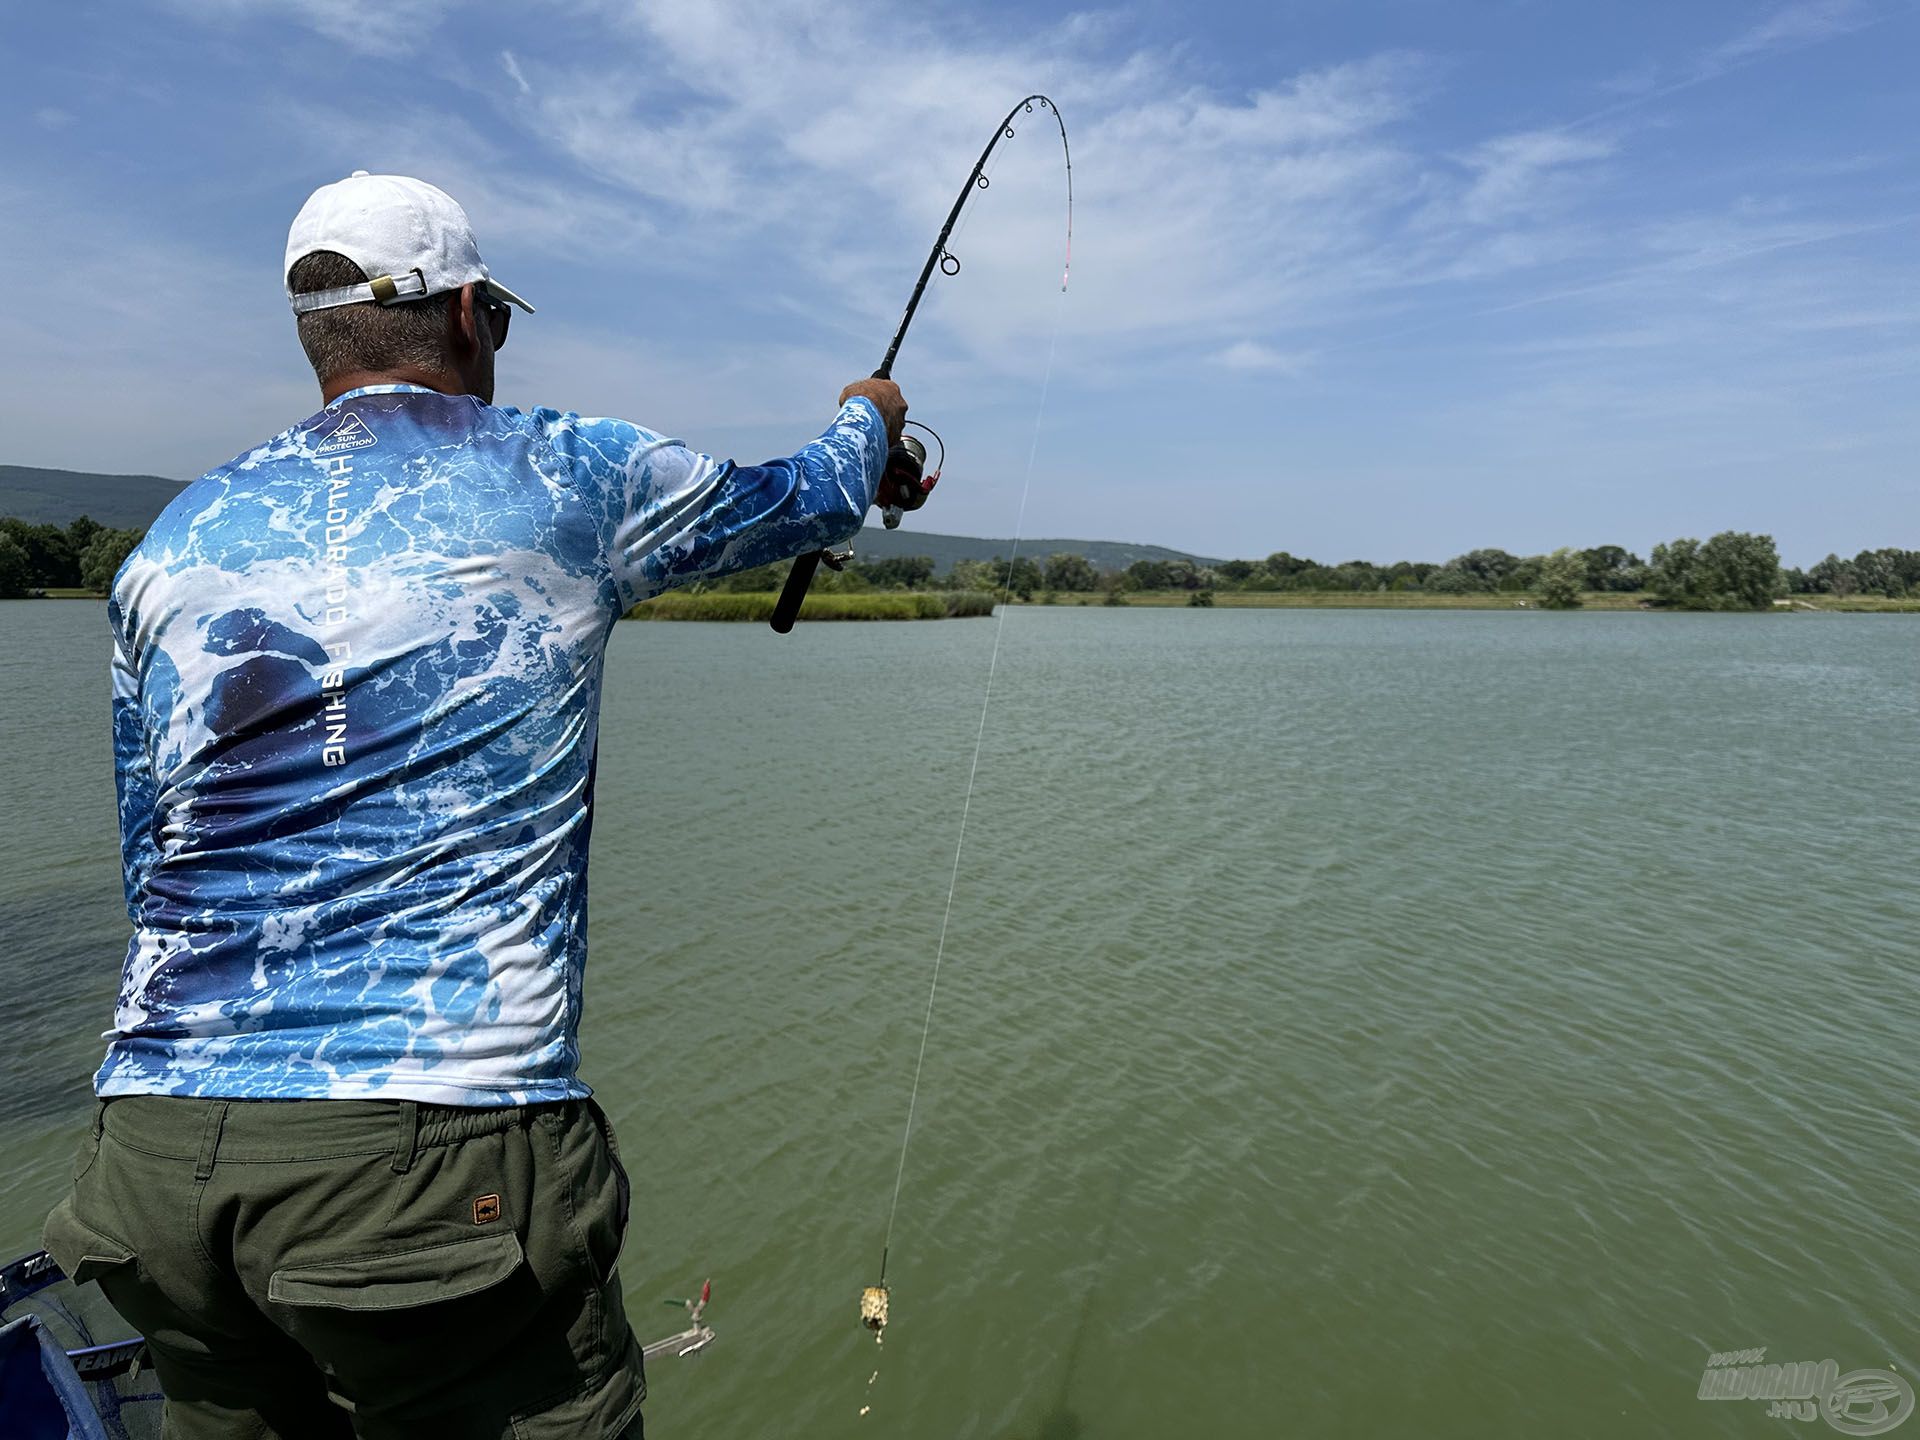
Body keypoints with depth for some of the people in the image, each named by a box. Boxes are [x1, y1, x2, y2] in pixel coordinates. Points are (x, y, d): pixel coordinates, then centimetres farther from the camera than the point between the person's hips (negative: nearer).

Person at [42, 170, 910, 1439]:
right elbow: (806, 501, 16)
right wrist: (870, 416, 39)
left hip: (156, 1144, 6)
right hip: (434, 1143, -5)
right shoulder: (566, 480, 0)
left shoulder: (175, 543, 12)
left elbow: (151, 866, 18)